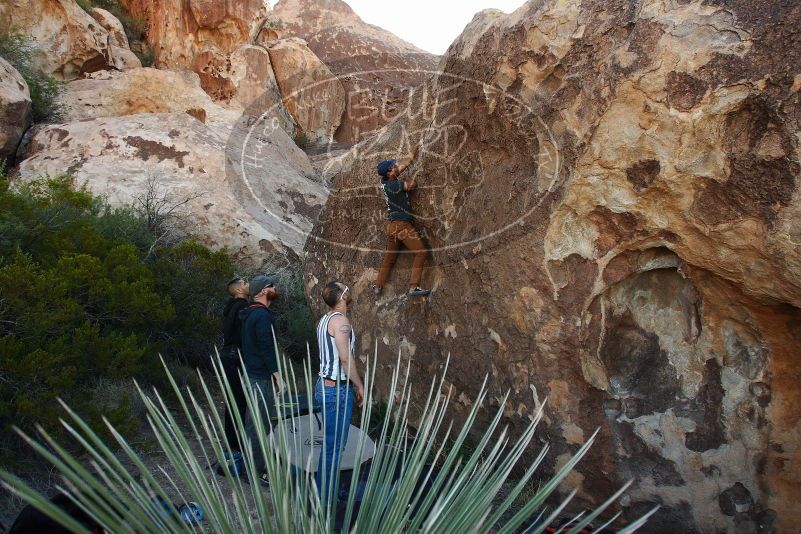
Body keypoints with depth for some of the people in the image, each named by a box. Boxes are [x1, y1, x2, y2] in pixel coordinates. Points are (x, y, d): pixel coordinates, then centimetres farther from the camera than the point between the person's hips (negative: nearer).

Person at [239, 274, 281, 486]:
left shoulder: (250, 314, 14)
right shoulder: (262, 315, -17)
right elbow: (266, 348, -21)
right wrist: (277, 376, -17)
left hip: (251, 373, 11)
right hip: (261, 377, -11)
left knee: (254, 422, 18)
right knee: (261, 424, -5)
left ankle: (251, 465, 29)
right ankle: (257, 471, 1)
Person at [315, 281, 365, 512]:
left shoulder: (324, 319, 12)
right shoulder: (340, 320, -18)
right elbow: (345, 358, -21)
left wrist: (352, 383, 22)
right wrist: (360, 385, -11)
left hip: (325, 384, 10)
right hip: (337, 390, -10)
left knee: (332, 442, 18)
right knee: (334, 446, -2)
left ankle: (322, 491, 28)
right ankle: (325, 500, 7)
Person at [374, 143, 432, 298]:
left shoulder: (386, 181, 9)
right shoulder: (393, 184, -16)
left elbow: (404, 163, 18)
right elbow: (413, 185, -12)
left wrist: (414, 151, 23)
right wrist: (407, 178, 8)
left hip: (392, 225, 9)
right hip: (401, 224, -9)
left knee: (389, 257, 18)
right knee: (420, 252, -8)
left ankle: (378, 286, 25)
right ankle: (413, 287, -14)